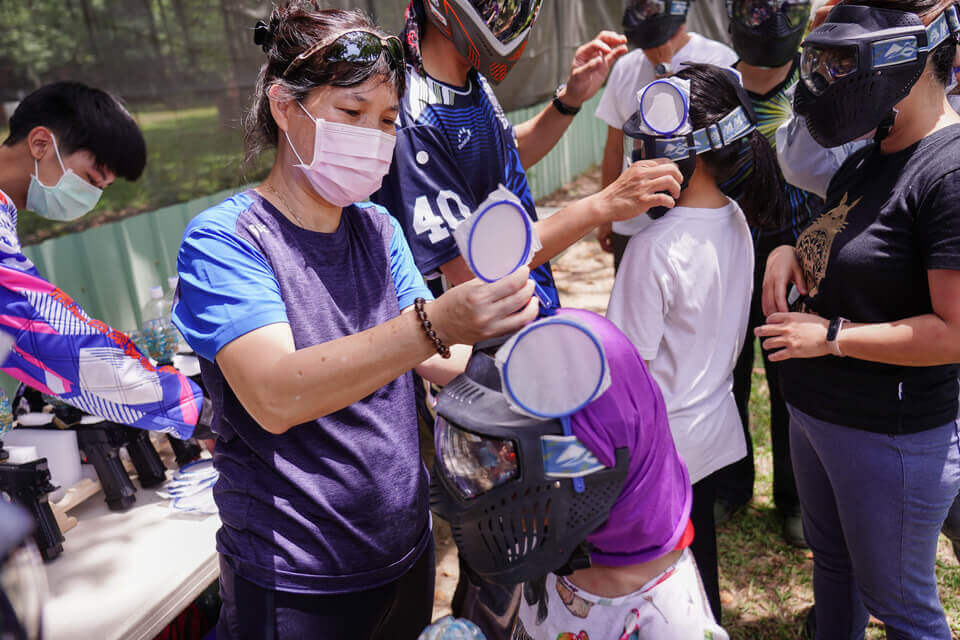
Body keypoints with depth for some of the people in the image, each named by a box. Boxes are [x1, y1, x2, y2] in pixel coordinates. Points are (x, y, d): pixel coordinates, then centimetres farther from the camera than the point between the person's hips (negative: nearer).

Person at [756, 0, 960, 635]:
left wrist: (832, 336, -20)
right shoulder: (870, 156, 5)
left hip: (891, 437, -8)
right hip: (815, 412, 9)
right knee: (832, 561, 28)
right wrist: (791, 251, -2)